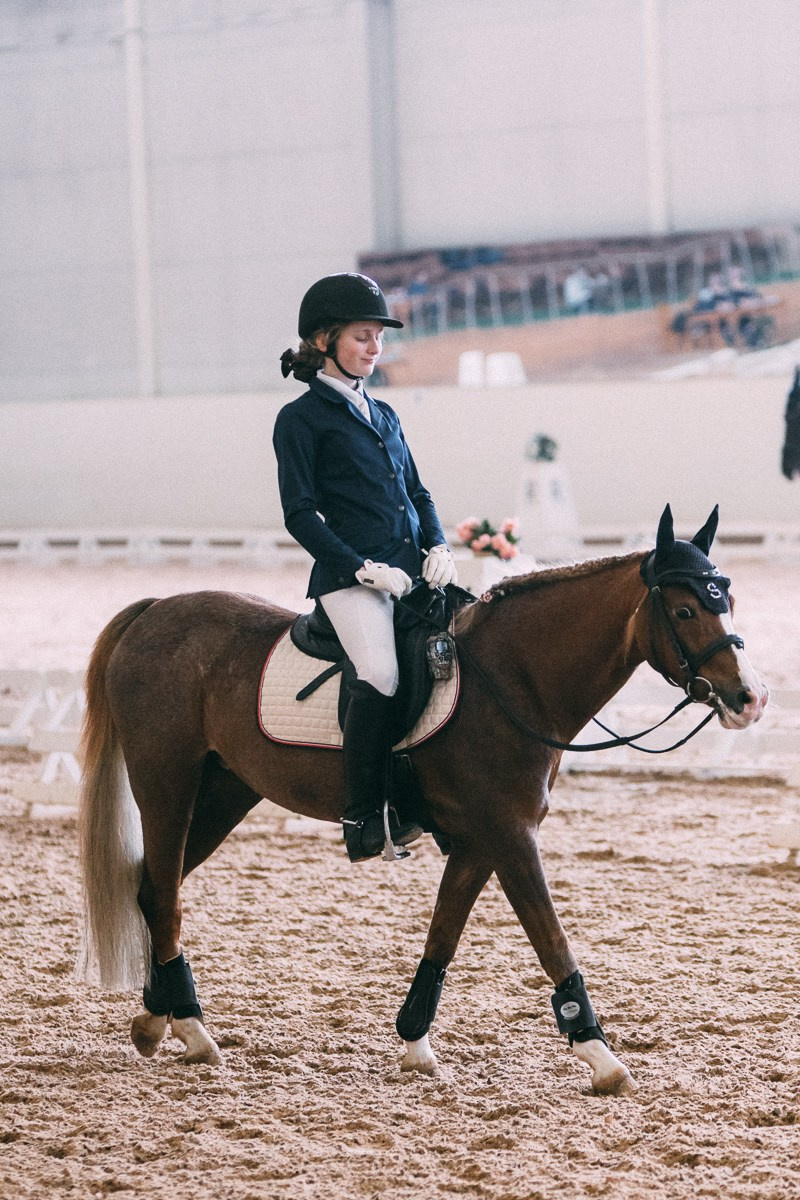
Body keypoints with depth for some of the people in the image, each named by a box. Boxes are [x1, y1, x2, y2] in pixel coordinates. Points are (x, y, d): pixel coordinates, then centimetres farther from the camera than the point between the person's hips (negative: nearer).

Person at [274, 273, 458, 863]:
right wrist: (364, 568, -14)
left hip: (414, 570, 7)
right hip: (351, 576, -7)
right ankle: (362, 817, -23)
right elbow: (300, 513, -5)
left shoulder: (384, 415, 22)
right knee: (381, 674, -29)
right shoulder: (301, 418, 2)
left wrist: (439, 548, 4)